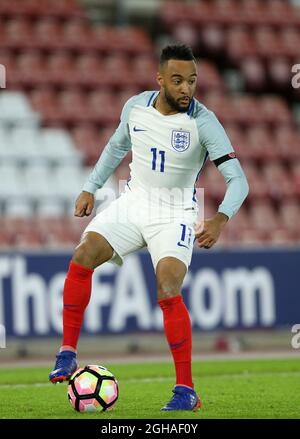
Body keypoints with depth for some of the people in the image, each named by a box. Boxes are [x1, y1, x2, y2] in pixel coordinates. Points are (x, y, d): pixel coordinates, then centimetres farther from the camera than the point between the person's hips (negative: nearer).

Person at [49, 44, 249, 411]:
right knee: (82, 259, -15)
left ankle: (186, 391, -13)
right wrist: (90, 189, 13)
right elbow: (117, 145, 18)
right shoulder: (136, 106, -4)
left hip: (175, 215, -4)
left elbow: (237, 180, -22)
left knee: (168, 293, -22)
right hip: (133, 202, 4)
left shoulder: (203, 122, -18)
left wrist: (220, 219, -39)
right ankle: (67, 353, -2)